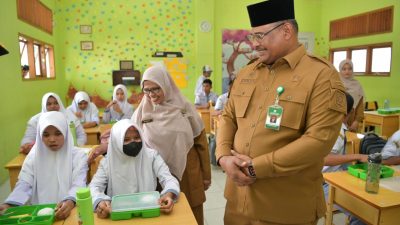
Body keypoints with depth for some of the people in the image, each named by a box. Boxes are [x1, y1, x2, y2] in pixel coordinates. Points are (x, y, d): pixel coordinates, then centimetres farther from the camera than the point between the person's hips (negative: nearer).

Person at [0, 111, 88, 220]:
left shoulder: (78, 155, -2)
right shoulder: (33, 156, 8)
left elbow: (79, 185, -12)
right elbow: (24, 184, 0)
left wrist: (70, 202, -33)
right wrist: (9, 204, -20)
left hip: (68, 211, -3)